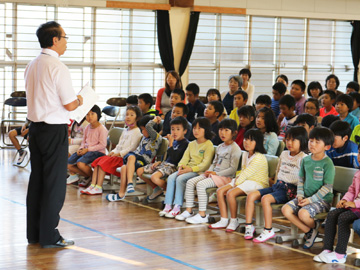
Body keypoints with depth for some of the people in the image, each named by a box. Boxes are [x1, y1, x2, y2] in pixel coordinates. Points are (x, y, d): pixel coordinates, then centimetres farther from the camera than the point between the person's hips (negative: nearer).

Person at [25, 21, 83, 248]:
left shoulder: (32, 66, 10)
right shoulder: (57, 67, -15)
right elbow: (69, 105, -16)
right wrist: (79, 101, 5)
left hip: (35, 126, 8)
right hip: (54, 129, -8)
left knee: (37, 179, 13)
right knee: (55, 183, -1)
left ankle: (33, 233, 21)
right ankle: (49, 236, 3)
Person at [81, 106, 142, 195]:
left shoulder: (137, 132, -6)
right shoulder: (125, 131, 23)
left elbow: (132, 148, -14)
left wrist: (119, 153, -17)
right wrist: (113, 152, 5)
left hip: (125, 157, -9)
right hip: (117, 155, 9)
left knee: (105, 162, -25)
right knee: (98, 160, -8)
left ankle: (98, 188, -26)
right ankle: (93, 185, -15)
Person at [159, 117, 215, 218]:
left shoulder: (209, 145, -6)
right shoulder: (192, 144, 20)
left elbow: (205, 163, -14)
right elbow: (185, 157, 15)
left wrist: (190, 169, -20)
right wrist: (181, 166, -7)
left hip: (199, 171, -7)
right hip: (187, 169, 7)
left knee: (180, 179, -28)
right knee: (171, 177, -15)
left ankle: (177, 208, -24)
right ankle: (168, 206, -16)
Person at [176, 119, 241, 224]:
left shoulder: (235, 149, -9)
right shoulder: (219, 147, 19)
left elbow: (233, 169, -15)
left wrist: (216, 173, -17)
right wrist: (209, 171, 3)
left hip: (225, 177, -9)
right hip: (213, 174, 9)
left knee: (201, 184, -28)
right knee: (190, 182, -5)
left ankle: (202, 215, -24)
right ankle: (189, 211, -1)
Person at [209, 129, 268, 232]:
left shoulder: (259, 158, -17)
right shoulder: (245, 155, 13)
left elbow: (247, 173, -19)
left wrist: (237, 183, -13)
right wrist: (237, 178, -2)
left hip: (257, 183, -10)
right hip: (245, 181, 10)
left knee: (231, 193, -28)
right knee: (220, 191, -4)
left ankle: (234, 221, -11)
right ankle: (224, 221, -2)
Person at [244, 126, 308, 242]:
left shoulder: (303, 158, -7)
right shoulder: (284, 154, 18)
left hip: (290, 189, -8)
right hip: (277, 185, 8)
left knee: (265, 198, -30)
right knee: (251, 195, -7)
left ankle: (268, 230, -24)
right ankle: (249, 225, -4)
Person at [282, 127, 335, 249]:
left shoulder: (327, 163, -13)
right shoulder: (305, 160, 8)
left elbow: (327, 187, -14)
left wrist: (311, 199, -18)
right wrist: (300, 195, 0)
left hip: (322, 200, -7)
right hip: (306, 197, 7)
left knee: (303, 213, -31)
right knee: (286, 209, -13)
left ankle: (314, 227, 5)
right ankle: (308, 231, -1)